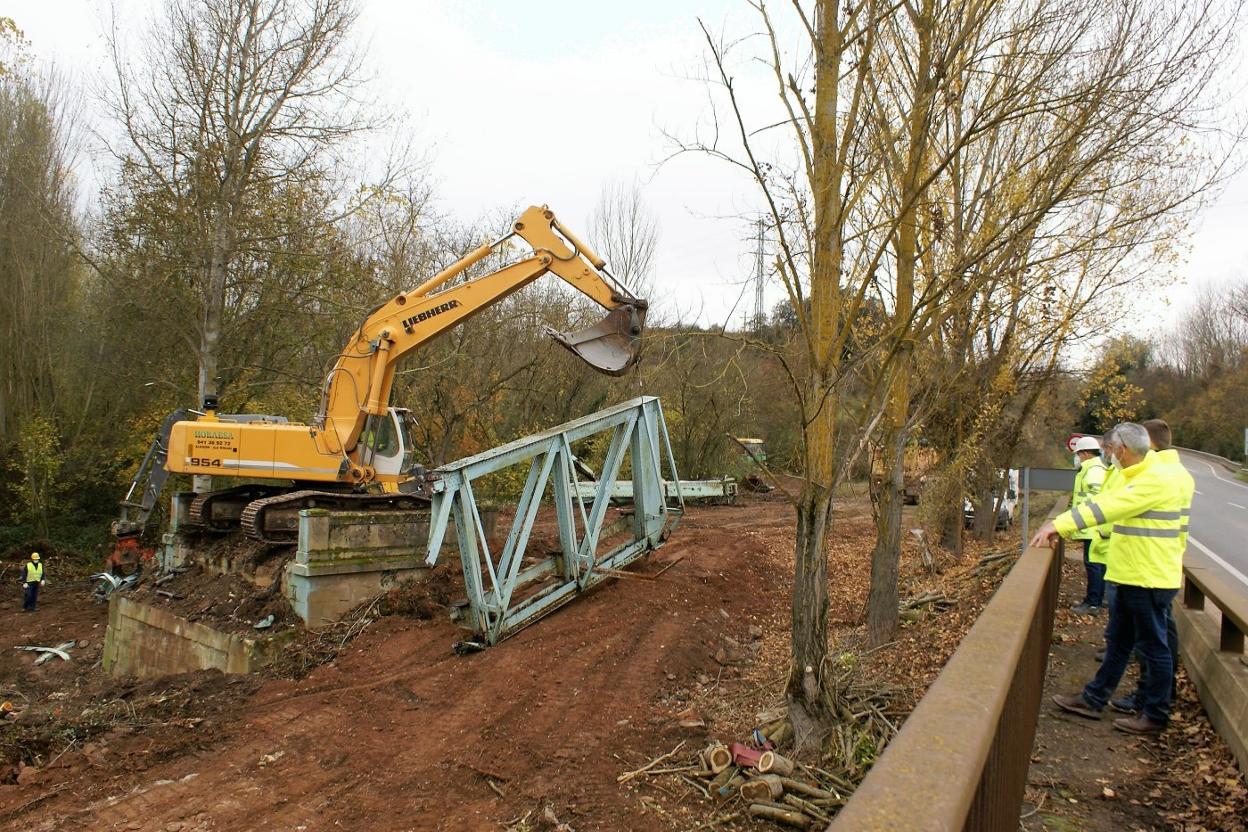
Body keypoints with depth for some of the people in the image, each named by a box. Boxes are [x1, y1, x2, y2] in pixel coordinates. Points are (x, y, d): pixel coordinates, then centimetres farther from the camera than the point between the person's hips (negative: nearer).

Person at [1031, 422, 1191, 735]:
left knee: (1153, 646, 4)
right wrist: (1060, 527, 1)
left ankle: (1155, 715, 17)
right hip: (1132, 576, 10)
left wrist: (1058, 524, -29)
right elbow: (1104, 502, 12)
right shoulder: (1135, 477, 13)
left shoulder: (1156, 480, -20)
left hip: (1149, 578, -10)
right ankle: (1093, 700, 25)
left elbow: (1108, 507, -28)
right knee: (1118, 641, 16)